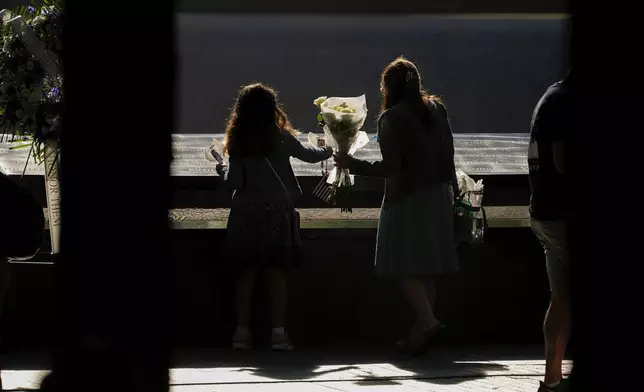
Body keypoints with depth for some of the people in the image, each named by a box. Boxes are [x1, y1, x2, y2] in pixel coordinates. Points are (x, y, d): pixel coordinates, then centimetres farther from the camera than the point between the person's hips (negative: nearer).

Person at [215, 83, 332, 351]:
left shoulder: (237, 143, -3)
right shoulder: (280, 138, -4)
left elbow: (234, 181, -5)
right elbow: (308, 155, 10)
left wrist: (223, 171, 17)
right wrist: (329, 151, 31)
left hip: (245, 213, 1)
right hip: (276, 212, -1)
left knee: (246, 274, 8)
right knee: (276, 274, 2)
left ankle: (242, 331, 8)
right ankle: (278, 332, -1)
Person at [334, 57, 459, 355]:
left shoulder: (392, 118, -12)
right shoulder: (437, 109, 7)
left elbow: (390, 167, -16)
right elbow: (447, 153, 11)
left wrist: (352, 164, -8)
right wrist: (451, 190, 21)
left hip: (407, 199, -7)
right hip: (438, 196, 7)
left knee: (404, 266, -3)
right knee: (426, 268, 11)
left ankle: (427, 320, -18)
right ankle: (423, 330, 12)